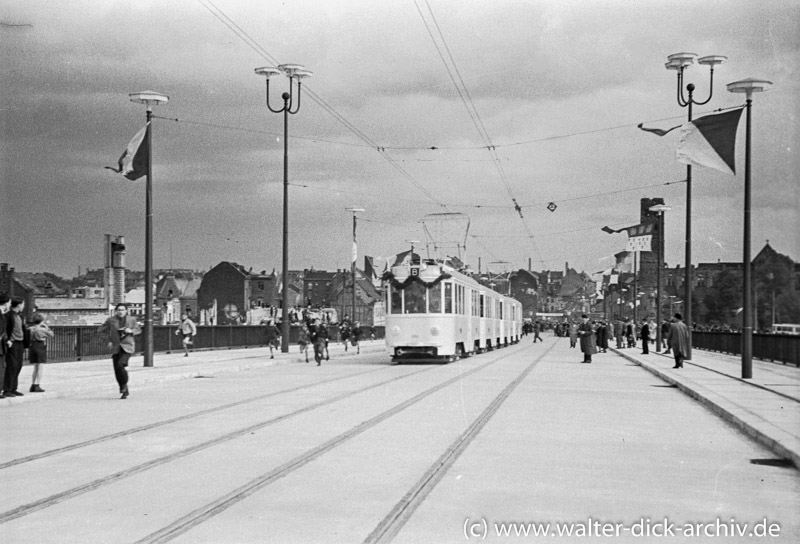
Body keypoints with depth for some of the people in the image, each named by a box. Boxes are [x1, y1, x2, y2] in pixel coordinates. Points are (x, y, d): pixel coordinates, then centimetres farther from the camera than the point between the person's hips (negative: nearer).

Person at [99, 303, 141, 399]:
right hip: (116, 347, 2)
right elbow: (102, 329, 13)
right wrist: (109, 340, 3)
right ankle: (125, 391, 18)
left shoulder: (131, 320, 1)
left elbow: (138, 330, 13)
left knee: (120, 364, -24)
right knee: (117, 370, 1)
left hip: (127, 346, -2)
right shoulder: (111, 320, 1)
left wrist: (131, 331, -8)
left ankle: (125, 384, 1)